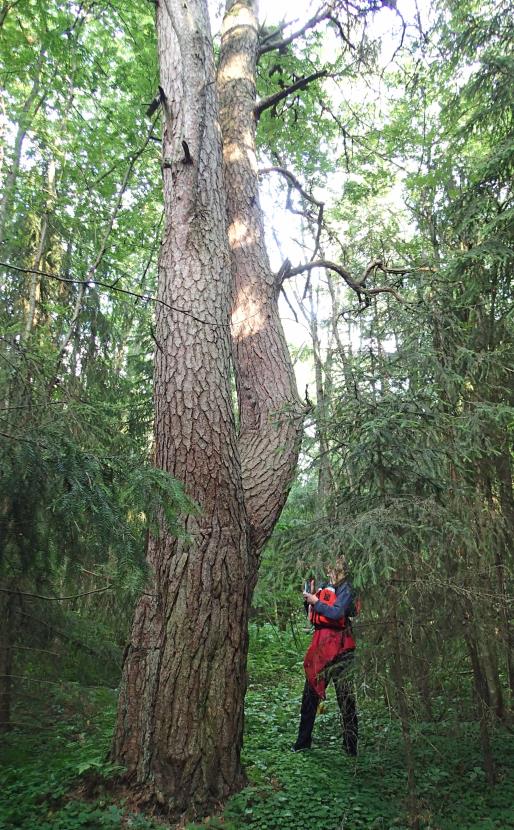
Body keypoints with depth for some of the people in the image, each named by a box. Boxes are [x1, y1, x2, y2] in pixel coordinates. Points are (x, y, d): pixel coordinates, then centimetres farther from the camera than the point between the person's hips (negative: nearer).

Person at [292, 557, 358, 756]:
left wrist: (316, 601, -14)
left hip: (338, 645, -8)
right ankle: (303, 741, 23)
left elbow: (336, 613, -23)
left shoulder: (345, 589, -8)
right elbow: (314, 616, 20)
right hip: (320, 643, 8)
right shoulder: (325, 586, 14)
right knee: (310, 691, 12)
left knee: (344, 695, 0)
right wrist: (309, 600, 3)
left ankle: (351, 745, 11)